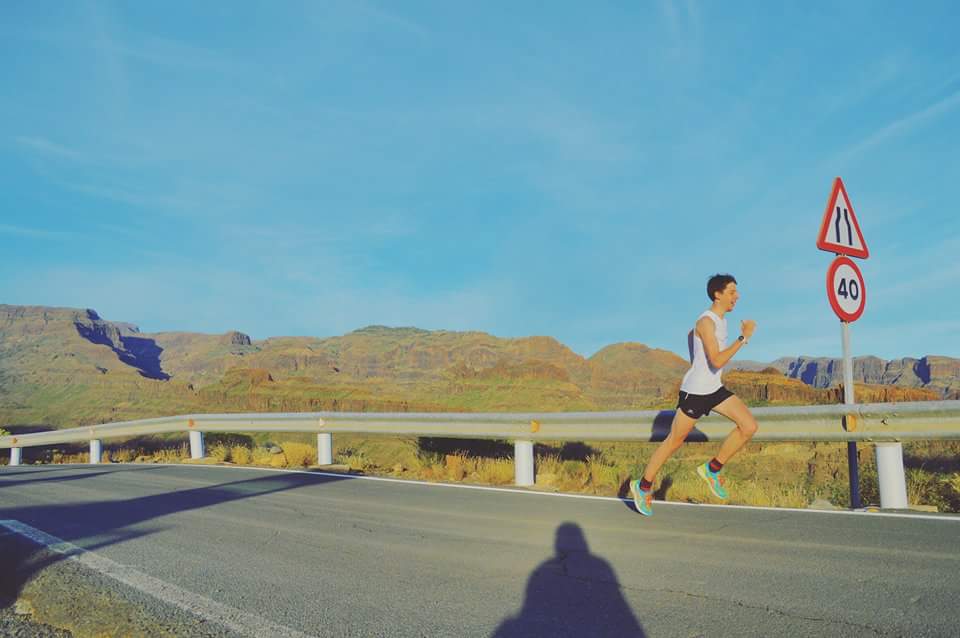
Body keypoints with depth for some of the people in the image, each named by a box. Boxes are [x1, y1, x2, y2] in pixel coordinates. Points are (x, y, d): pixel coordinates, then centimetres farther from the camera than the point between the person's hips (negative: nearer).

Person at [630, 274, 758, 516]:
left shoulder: (720, 319, 9)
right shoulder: (706, 322, -20)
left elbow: (691, 335, 26)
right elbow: (717, 361, -29)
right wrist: (743, 337, -25)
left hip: (714, 389, 8)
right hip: (695, 391, -8)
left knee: (750, 426, -4)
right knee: (674, 441, 2)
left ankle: (712, 469, 9)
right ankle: (643, 486, 18)